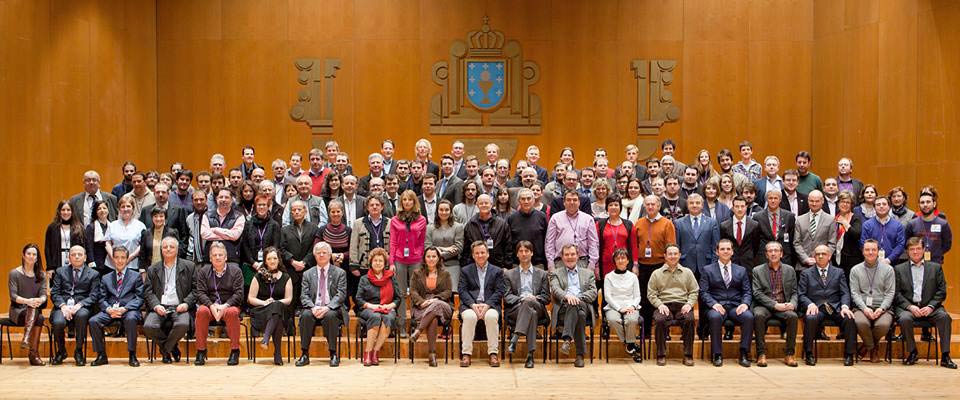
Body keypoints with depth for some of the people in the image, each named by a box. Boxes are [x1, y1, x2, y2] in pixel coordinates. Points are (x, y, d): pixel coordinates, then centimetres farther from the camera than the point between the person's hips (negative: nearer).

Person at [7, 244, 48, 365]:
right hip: (18, 310, -2)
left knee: (40, 318, -34)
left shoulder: (41, 275, 13)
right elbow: (13, 296, -7)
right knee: (33, 309, -36)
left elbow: (44, 294, 3)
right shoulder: (14, 273, 3)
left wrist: (40, 300, -23)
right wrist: (27, 301, -26)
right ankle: (34, 353, -43)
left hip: (35, 310, 3)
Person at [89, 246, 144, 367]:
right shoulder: (105, 278, 21)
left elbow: (139, 298, 3)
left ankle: (132, 355, -25)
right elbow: (101, 298, 12)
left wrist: (125, 308, -15)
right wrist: (108, 309, -11)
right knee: (93, 321, -25)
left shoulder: (136, 276, 13)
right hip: (110, 310, 3)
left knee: (131, 319, -37)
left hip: (128, 310, -3)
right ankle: (102, 355, -10)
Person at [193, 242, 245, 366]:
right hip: (209, 305, 2)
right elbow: (200, 293, 0)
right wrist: (212, 306, -18)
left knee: (232, 312, -36)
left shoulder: (235, 271, 5)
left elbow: (238, 293, -3)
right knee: (201, 311, -32)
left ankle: (235, 351, -23)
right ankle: (201, 351, -20)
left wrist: (225, 306, -19)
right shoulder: (203, 271, 10)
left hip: (229, 306, -1)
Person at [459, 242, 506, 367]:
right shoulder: (465, 271, 17)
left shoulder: (497, 271, 16)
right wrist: (473, 304, -13)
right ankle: (466, 354, -27)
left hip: (490, 305, 0)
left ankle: (493, 353, -26)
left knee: (492, 316, -34)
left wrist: (487, 304, -12)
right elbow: (462, 290, 5)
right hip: (470, 305, 0)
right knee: (469, 316, -34)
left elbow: (499, 291, 4)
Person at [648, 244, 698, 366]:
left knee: (689, 320, -33)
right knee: (659, 320, -33)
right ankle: (661, 355, -21)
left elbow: (694, 292, 15)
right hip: (664, 305, 0)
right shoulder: (656, 273, 15)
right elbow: (651, 293, 10)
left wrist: (689, 304, -4)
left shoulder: (687, 272, 18)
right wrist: (659, 304, -7)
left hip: (682, 306, 1)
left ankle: (688, 355, -21)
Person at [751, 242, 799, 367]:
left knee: (793, 316, -31)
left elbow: (794, 292, 12)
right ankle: (761, 353, -26)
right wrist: (775, 305, -16)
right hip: (764, 306, -2)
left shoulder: (790, 270, 14)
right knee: (758, 315, -34)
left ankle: (789, 354, -20)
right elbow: (757, 293, -3)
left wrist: (792, 304, -11)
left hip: (783, 306, 2)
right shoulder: (757, 270, 6)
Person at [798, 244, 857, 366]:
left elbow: (845, 293, 9)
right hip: (816, 308, -1)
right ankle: (808, 354, -20)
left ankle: (849, 355, -15)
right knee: (810, 318, -35)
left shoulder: (838, 272, 18)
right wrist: (810, 304, -16)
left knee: (849, 318, -29)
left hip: (835, 308, 2)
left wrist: (845, 306, -12)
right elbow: (801, 294, 5)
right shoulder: (806, 273, 14)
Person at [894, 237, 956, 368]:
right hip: (907, 306, -1)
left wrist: (930, 306, -9)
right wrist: (910, 306, -12)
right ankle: (912, 352, -12)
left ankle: (945, 356, -23)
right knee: (905, 319, -33)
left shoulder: (935, 267, 15)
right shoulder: (899, 269, 13)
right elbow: (897, 293, 4)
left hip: (929, 307, 1)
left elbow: (942, 291, 7)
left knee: (944, 316, -29)